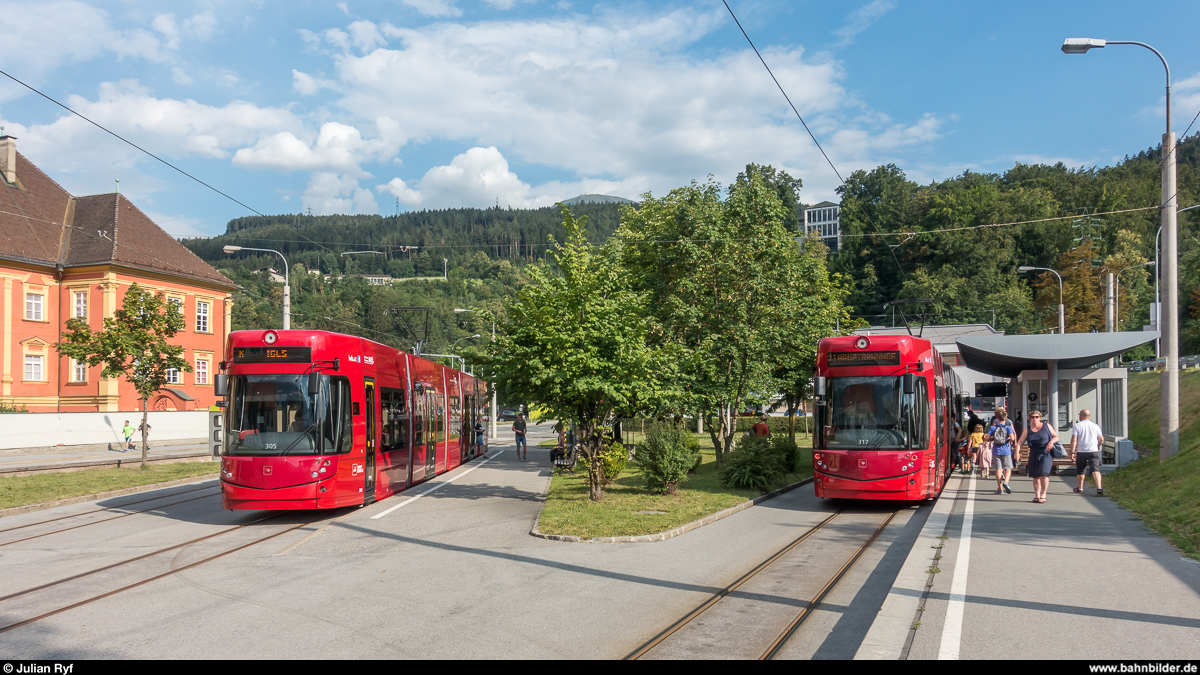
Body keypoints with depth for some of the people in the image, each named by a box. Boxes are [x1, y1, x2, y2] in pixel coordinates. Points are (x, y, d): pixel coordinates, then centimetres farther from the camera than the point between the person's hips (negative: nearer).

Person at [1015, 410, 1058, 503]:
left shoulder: (1047, 426, 3)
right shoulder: (1027, 429, 7)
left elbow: (1056, 436, 8)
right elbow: (1020, 441, 2)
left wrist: (1051, 442, -13)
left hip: (1046, 453, -3)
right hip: (1034, 454, 3)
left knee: (1044, 473, -16)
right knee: (1035, 476, 6)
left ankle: (1043, 495, -7)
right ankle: (1037, 495, 16)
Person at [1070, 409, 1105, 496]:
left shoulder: (1077, 426, -4)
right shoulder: (1095, 426, 4)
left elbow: (1074, 440, -10)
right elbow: (1101, 439, 10)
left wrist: (1072, 452, -9)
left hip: (1081, 452, -1)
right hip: (1094, 451, 1)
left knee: (1080, 470, 15)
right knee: (1095, 469, -6)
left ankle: (1080, 488, 28)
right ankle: (1099, 487, -24)